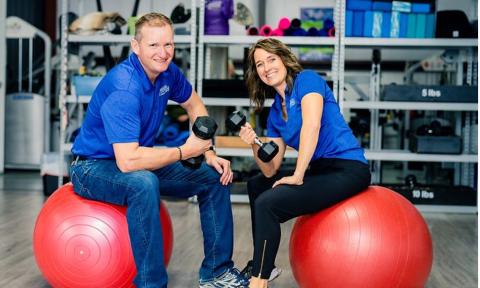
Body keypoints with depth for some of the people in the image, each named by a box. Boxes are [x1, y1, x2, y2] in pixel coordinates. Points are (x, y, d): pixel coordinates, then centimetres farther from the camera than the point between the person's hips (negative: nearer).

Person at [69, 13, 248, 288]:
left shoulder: (168, 72, -6)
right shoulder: (123, 89, -31)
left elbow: (195, 106, 14)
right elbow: (128, 161, -39)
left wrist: (209, 153, 1)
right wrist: (185, 151, -27)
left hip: (141, 160, 8)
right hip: (94, 167, -8)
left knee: (216, 176, 2)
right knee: (143, 183, -40)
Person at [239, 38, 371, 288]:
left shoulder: (307, 79, -5)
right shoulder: (274, 113, 14)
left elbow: (312, 125, -22)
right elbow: (271, 170, 10)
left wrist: (298, 177, -19)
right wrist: (254, 145, -8)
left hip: (347, 170, -9)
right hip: (320, 170, 9)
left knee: (267, 203, -22)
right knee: (256, 185, 22)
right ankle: (262, 264, 31)